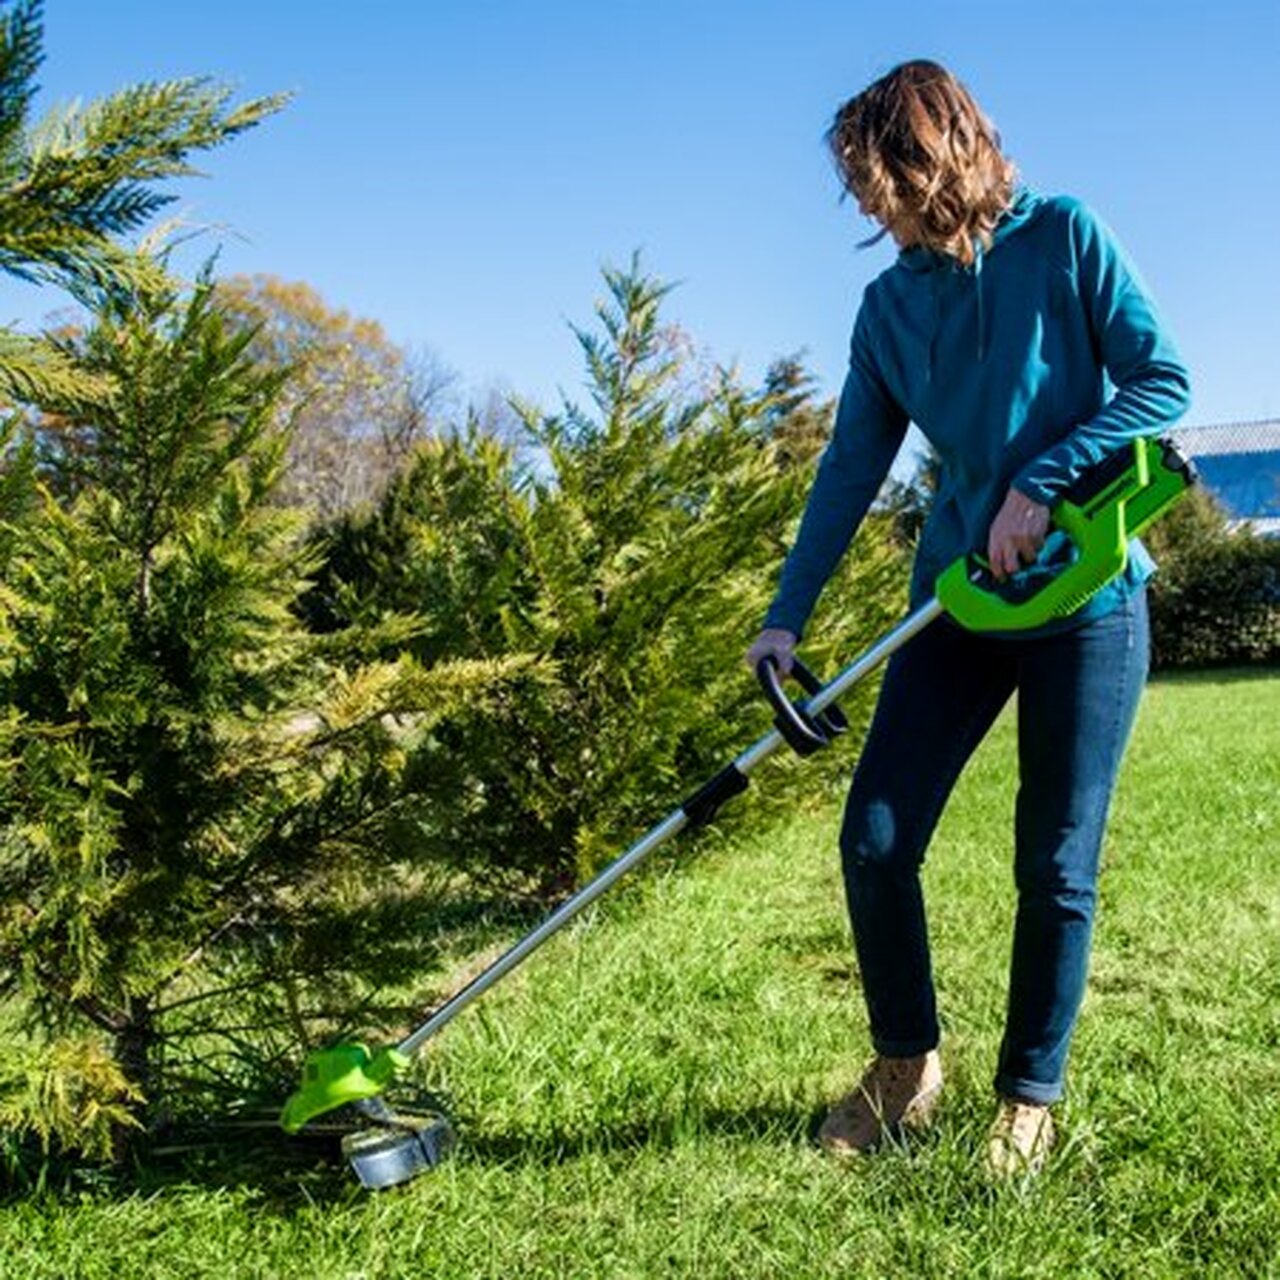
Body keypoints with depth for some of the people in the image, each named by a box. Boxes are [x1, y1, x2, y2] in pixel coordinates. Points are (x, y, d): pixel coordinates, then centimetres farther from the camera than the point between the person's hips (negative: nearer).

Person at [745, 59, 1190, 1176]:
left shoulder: (1066, 237, -4)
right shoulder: (889, 303, 7)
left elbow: (1162, 380, -7)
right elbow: (852, 467, 5)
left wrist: (1041, 483, -18)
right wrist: (788, 614, -3)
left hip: (1086, 595, -4)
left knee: (1056, 868, 2)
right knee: (875, 840, -2)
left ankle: (1030, 1098, 20)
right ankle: (907, 1064, 20)